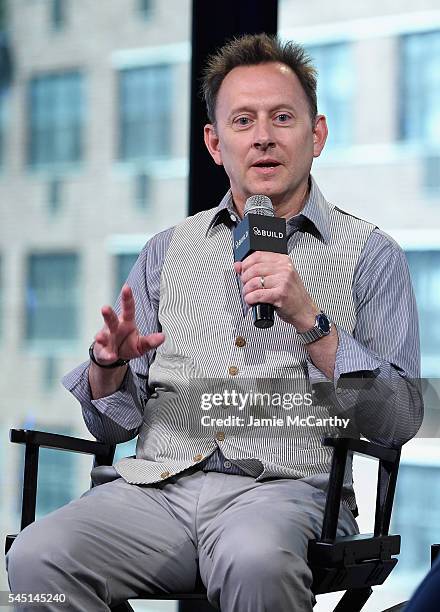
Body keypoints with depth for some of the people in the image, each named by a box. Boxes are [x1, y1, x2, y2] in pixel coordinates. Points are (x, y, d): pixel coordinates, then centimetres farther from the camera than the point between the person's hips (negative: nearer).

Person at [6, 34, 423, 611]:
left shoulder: (369, 254, 9)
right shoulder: (167, 251, 19)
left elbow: (399, 422, -1)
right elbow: (113, 423, 18)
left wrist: (309, 319, -12)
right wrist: (109, 362, -4)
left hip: (286, 487, -3)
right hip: (159, 483, 3)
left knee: (254, 562, -38)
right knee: (37, 557, -27)